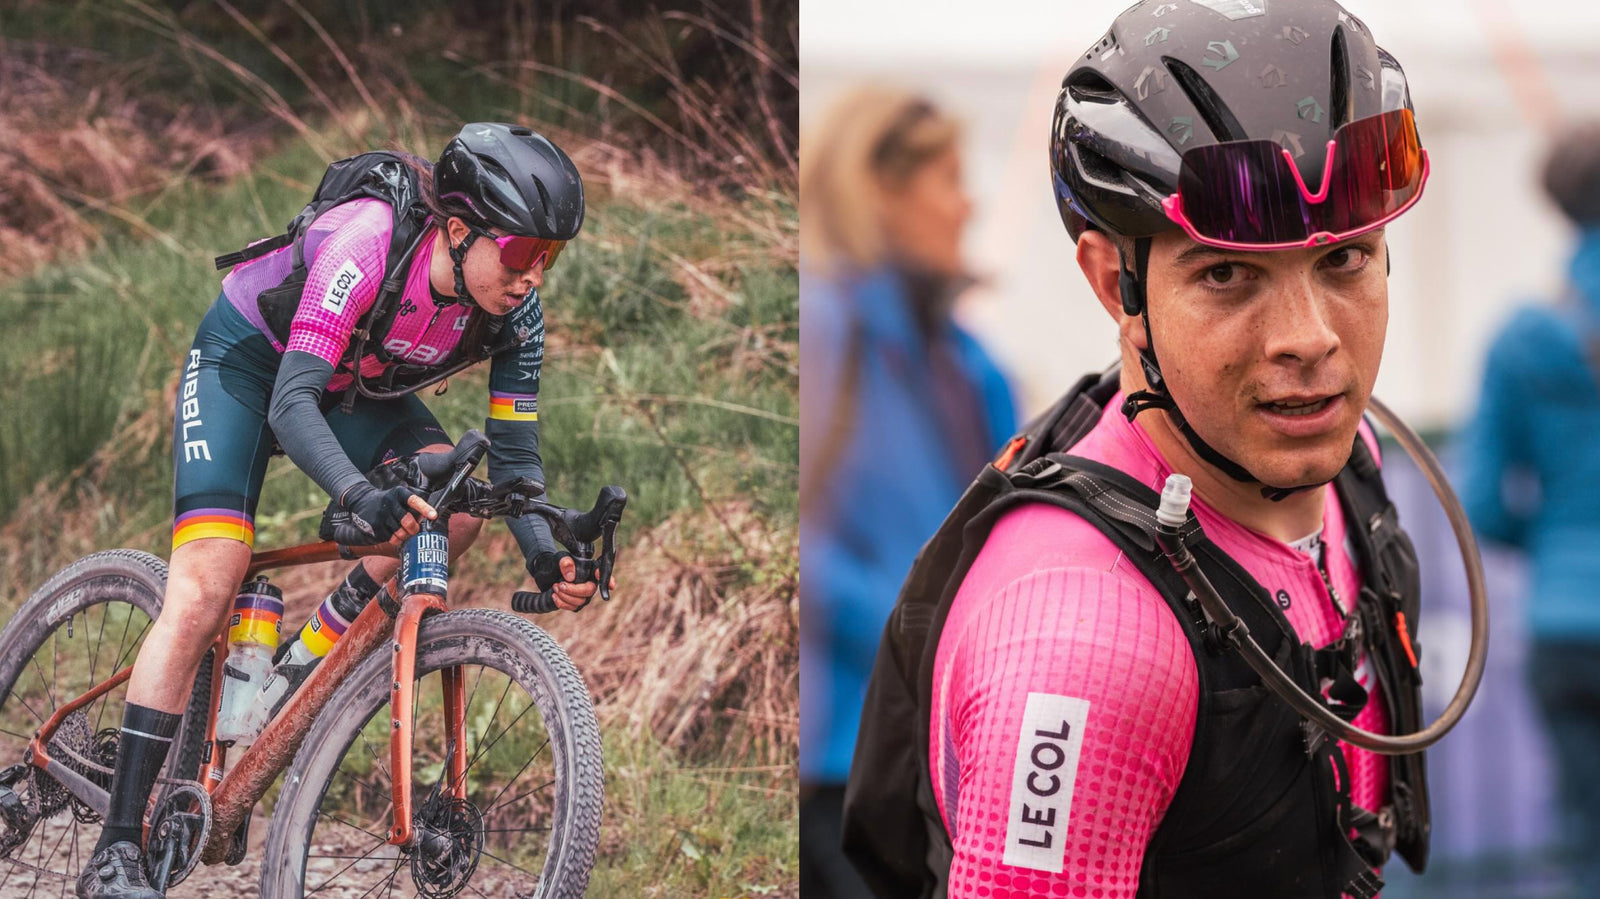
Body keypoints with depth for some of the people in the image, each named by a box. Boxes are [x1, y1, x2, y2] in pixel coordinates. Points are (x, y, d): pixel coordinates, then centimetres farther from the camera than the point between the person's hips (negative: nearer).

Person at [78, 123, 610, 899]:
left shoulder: (513, 312, -21)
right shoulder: (368, 244, -38)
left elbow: (514, 453, -14)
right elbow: (291, 403, -43)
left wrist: (546, 555, -32)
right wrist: (360, 496, -60)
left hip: (353, 384, 6)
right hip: (246, 359, -6)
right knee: (205, 586, -19)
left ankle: (303, 670, -4)